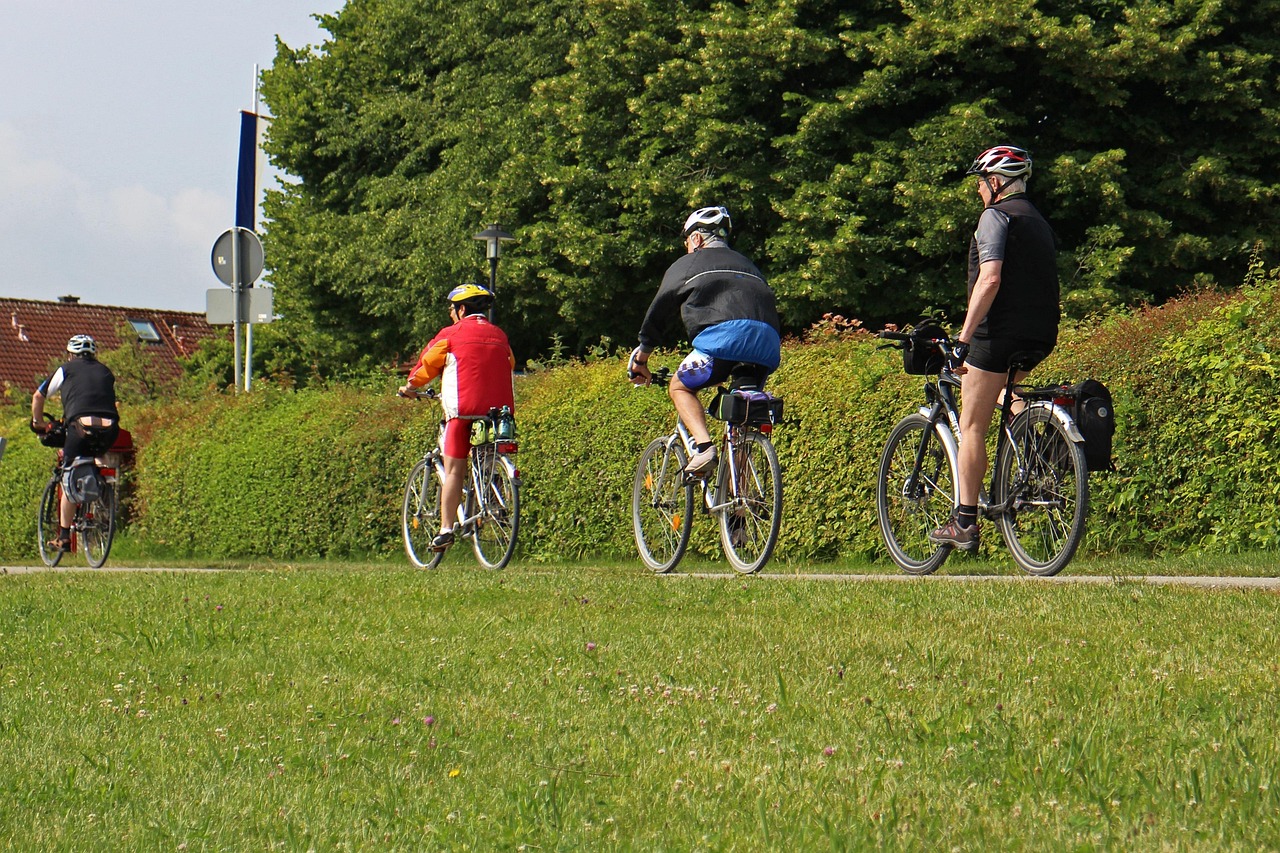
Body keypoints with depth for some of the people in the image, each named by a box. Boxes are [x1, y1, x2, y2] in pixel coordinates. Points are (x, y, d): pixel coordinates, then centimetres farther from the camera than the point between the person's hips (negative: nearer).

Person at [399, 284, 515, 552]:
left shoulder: (451, 334, 2)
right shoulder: (499, 335, 15)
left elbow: (427, 363, 10)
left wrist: (410, 386, 28)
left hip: (463, 410, -4)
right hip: (499, 408, 4)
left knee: (454, 470, -1)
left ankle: (446, 529, -6)